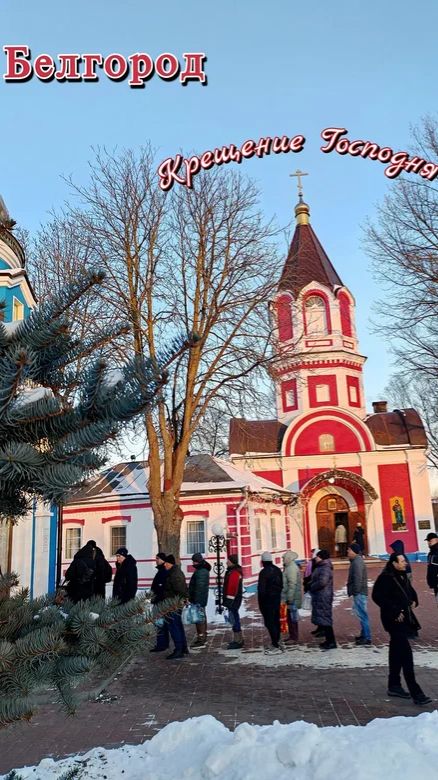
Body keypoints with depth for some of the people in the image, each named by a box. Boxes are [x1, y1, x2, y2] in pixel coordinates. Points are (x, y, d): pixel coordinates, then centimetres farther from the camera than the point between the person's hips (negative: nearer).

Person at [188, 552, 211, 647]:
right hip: (201, 599, 11)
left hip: (199, 599, -11)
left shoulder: (201, 572, -20)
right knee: (202, 617, 18)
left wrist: (197, 601, -25)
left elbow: (200, 588, -25)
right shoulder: (203, 570, 15)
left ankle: (201, 640, -7)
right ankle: (203, 637, 28)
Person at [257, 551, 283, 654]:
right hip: (277, 598, 8)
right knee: (276, 621, 15)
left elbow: (261, 589, -17)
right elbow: (281, 585, 15)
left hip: (268, 600, -8)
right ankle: (276, 643, 22)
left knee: (269, 622, -5)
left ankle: (276, 646, -7)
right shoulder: (278, 570, 8)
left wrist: (260, 603, -9)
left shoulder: (264, 572, -17)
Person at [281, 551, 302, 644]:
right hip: (288, 597, 10)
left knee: (292, 618, -4)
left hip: (292, 598, -10)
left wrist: (290, 598, -22)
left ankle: (294, 638, 2)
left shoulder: (292, 568, -17)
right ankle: (292, 636, 25)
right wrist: (285, 598, 22)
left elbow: (292, 584, -23)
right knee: (290, 618, 16)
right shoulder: (289, 567, 15)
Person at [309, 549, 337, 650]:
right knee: (322, 619, 15)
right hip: (319, 597, 10)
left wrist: (311, 587, -14)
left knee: (325, 619, -5)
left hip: (323, 597, -10)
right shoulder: (320, 567, 15)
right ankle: (329, 640, 22)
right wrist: (311, 585, 4)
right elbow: (315, 580, 21)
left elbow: (322, 582, -27)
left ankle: (331, 642, 0)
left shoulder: (325, 568, -17)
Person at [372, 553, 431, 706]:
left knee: (397, 652, 16)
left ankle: (394, 686, 26)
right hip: (394, 619, -9)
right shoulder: (385, 578, -17)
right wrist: (395, 612, -20)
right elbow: (377, 597, -22)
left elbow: (410, 591, 28)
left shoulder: (402, 576, 11)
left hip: (404, 618, 9)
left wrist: (414, 600, 7)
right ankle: (415, 693, -9)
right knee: (406, 653, -11)